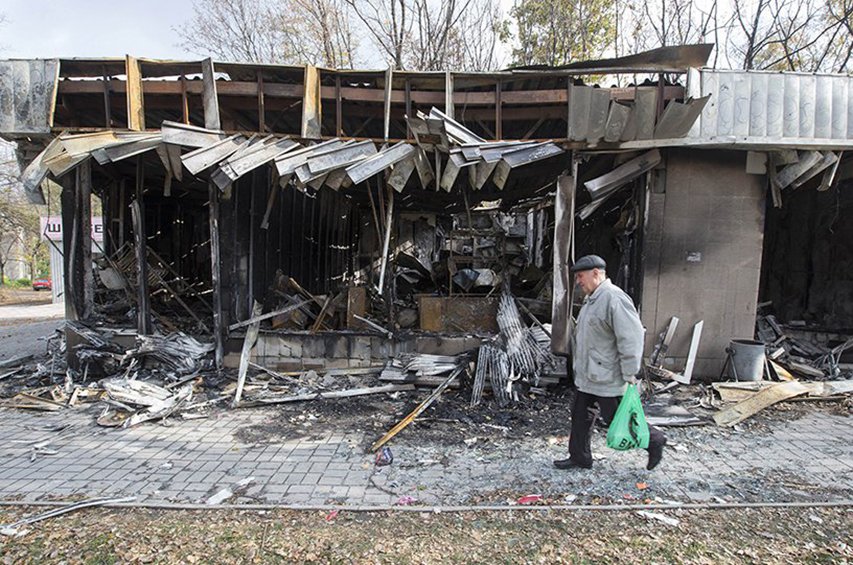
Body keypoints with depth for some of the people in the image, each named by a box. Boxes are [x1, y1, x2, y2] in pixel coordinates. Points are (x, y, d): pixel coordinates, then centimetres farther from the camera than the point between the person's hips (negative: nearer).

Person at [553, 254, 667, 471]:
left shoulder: (614, 298, -21)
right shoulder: (591, 299, 12)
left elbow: (631, 338, -25)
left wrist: (629, 373, -22)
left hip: (607, 378, -10)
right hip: (587, 376, 10)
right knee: (580, 417, 15)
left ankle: (654, 440, 25)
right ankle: (579, 458, 28)